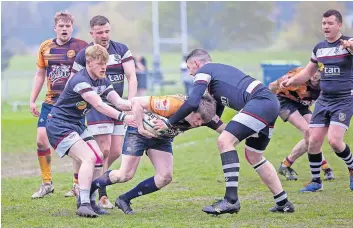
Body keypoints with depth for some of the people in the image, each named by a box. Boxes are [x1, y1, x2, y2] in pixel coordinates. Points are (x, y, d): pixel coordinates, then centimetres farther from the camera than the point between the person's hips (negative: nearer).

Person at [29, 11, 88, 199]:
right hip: (50, 102, 4)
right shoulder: (45, 47, 6)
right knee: (41, 140, -4)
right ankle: (46, 183, 9)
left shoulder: (81, 47, -6)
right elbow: (40, 74, 15)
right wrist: (32, 100, 12)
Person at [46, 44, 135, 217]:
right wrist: (123, 118, -40)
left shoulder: (103, 82, 5)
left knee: (98, 159, 5)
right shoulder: (80, 81, -24)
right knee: (89, 158, -23)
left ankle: (90, 202, 13)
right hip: (59, 126, -10)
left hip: (76, 125, 10)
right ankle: (83, 205, -28)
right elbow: (99, 105, -33)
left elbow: (119, 102, -3)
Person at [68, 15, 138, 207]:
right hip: (97, 107, -4)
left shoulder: (121, 50, 4)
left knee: (116, 152, 2)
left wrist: (131, 102, -15)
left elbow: (131, 77, -2)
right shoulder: (83, 55, -3)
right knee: (104, 150, -13)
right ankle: (101, 196, -5)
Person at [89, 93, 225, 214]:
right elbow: (137, 102, -33)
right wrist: (140, 127, -34)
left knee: (165, 177, -10)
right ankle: (88, 189, 13)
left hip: (163, 139, 6)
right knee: (125, 175, -10)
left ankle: (125, 199, 6)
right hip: (140, 132, -6)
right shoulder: (173, 104, -38)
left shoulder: (204, 115, -22)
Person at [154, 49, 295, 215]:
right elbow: (214, 116, 33)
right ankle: (283, 203, 25)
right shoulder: (220, 70, 32)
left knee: (225, 141, -13)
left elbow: (192, 103, -11)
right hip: (271, 103, 10)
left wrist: (169, 123, -1)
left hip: (260, 101, -10)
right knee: (253, 156, 20)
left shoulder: (203, 71, 5)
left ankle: (231, 200, -18)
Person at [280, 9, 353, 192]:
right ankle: (316, 181, 15)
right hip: (323, 100, 6)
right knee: (314, 141, -2)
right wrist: (291, 81, 7)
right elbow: (309, 71, 22)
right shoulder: (319, 48, 9)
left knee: (334, 140, -18)